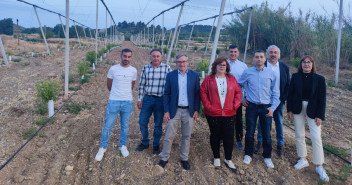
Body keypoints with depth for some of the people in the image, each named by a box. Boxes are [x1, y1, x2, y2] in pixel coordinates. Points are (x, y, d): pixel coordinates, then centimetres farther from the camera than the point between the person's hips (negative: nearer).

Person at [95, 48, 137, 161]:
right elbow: (109, 85, 8)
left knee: (125, 126, 14)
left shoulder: (133, 71, 0)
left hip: (128, 102, 2)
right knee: (108, 126, 4)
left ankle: (123, 146, 32)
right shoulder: (113, 69, -6)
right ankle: (103, 147, 22)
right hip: (113, 102, -1)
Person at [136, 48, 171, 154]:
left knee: (158, 125, 9)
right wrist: (139, 99, 7)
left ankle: (156, 145, 28)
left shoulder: (166, 68, -4)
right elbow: (141, 85, 8)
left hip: (161, 100, -2)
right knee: (142, 122, 7)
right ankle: (145, 143, 29)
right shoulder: (145, 68, 2)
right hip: (147, 98, 2)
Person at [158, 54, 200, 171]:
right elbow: (166, 94, 0)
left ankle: (184, 158, 28)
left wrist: (196, 110, -3)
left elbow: (197, 94, 2)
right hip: (174, 110, 0)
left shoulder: (194, 75, 0)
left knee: (186, 136, 12)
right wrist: (166, 111, -5)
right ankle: (164, 158, 22)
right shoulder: (170, 75, -1)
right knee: (169, 136, 5)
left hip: (189, 111, 1)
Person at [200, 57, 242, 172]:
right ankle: (216, 158, 29)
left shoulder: (232, 79, 6)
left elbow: (238, 92, 8)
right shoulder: (209, 79, 0)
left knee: (229, 137, 3)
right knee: (215, 136, 11)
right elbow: (203, 92, -2)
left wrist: (235, 105, -3)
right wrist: (208, 106, -10)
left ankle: (228, 159, 21)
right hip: (213, 114, -1)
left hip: (229, 114, 2)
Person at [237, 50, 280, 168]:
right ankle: (248, 155, 25)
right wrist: (241, 99, 8)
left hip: (266, 107, 0)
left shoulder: (270, 73, 0)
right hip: (251, 106, 0)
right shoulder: (248, 72, -1)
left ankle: (267, 157, 24)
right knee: (249, 132, 7)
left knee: (267, 134, 5)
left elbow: (275, 92, 4)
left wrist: (272, 108, -4)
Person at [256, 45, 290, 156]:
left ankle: (280, 144, 26)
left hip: (278, 100, 2)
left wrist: (283, 98, -5)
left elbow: (287, 85, 3)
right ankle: (260, 142, 28)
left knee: (279, 122, 12)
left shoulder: (284, 67, 1)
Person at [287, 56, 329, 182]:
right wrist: (289, 110, -3)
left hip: (312, 111, -2)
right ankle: (303, 160, 28)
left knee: (316, 138, -5)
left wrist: (320, 115, -9)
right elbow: (290, 94, 1)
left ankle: (319, 166, 8)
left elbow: (322, 98, -5)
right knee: (299, 135, 10)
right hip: (297, 110, 2)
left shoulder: (319, 79, -5)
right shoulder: (295, 77, -1)